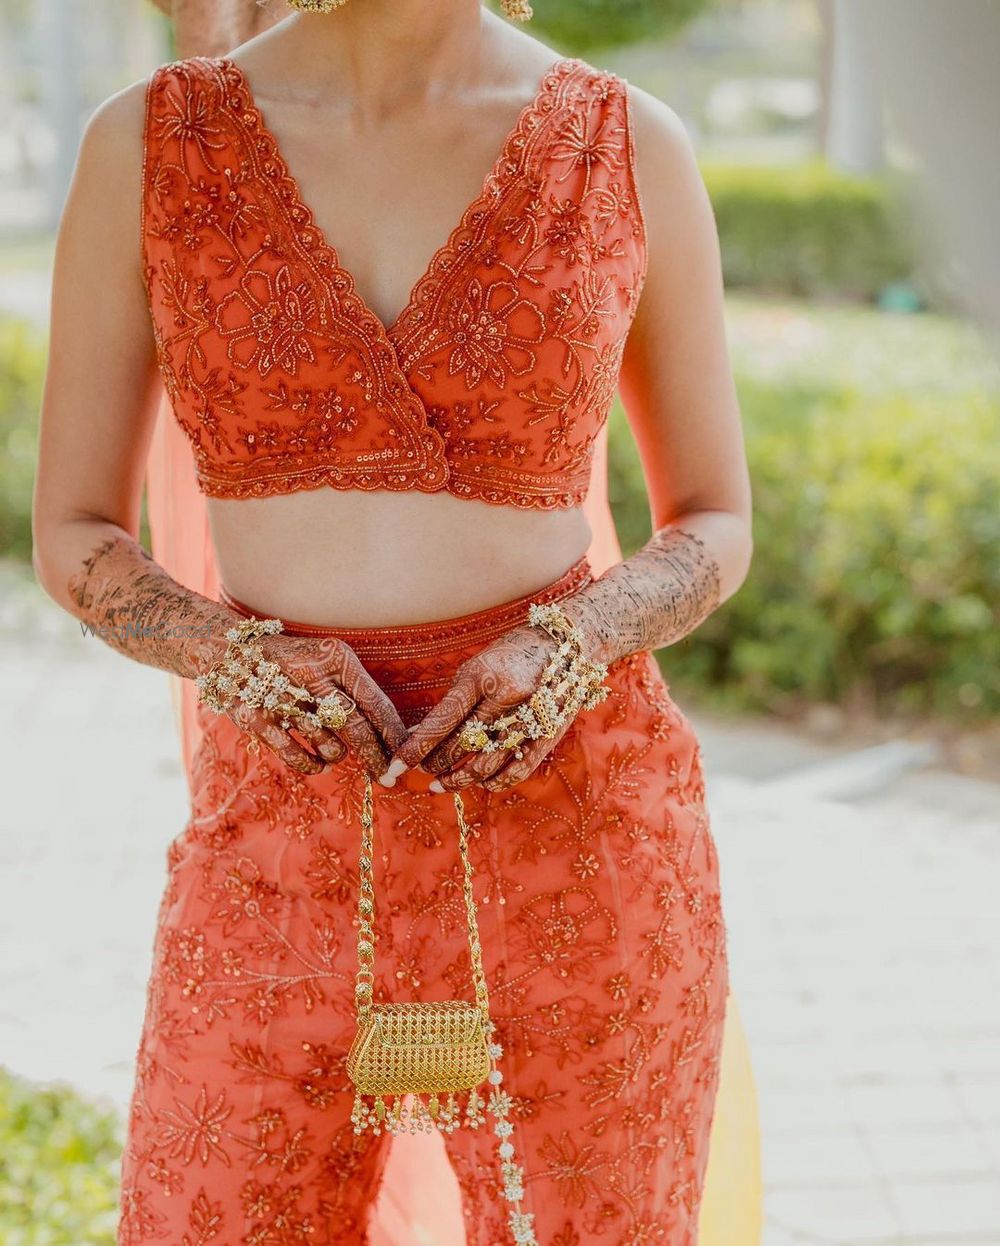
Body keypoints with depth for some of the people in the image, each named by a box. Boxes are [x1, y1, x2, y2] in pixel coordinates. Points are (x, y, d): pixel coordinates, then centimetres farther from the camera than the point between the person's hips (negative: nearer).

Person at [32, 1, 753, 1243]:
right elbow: (72, 535, 6)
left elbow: (717, 527, 8)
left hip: (570, 814, 0)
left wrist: (571, 646, -13)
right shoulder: (144, 146, 1)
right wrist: (235, 659, -15)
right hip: (285, 844, 1)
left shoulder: (633, 148, 1)